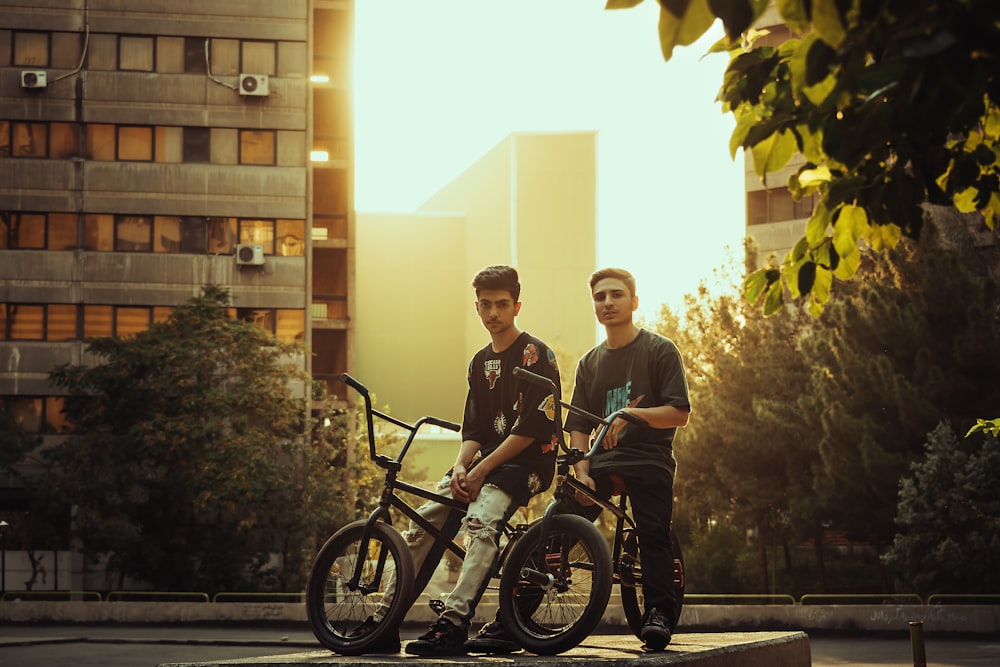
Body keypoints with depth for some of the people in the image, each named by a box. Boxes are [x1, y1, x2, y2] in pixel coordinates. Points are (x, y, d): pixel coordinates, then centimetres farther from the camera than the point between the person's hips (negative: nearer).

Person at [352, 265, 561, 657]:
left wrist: (481, 471, -17)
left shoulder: (535, 355, -8)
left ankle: (452, 624, -40)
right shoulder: (481, 362, 16)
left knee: (481, 521, -33)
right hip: (488, 460, 8)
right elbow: (474, 428, 13)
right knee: (422, 522, -4)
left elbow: (532, 428, -16)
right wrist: (460, 466, -9)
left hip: (527, 462, -8)